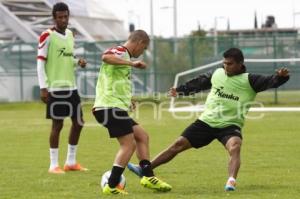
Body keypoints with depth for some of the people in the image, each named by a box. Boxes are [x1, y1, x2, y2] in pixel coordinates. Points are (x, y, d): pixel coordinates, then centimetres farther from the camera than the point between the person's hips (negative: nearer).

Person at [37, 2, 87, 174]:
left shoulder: (70, 35, 13)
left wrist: (78, 62, 2)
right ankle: (54, 165, 2)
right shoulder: (47, 36, -8)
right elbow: (40, 63, -9)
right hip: (55, 88, -7)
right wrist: (43, 87, -14)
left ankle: (71, 162, 19)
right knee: (58, 124, -6)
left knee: (78, 123, 8)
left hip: (71, 87, 8)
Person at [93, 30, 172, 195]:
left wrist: (127, 98, 35)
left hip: (116, 107, 11)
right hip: (111, 107, -11)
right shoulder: (120, 52, -9)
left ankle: (148, 176, 11)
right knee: (129, 144, -11)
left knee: (142, 136, 12)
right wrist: (132, 63, -39)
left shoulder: (123, 55, 22)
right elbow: (106, 57, -35)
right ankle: (111, 186, -10)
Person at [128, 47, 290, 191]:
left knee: (234, 147, -35)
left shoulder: (249, 81, -7)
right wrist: (180, 90, 29)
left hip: (230, 125, -4)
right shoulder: (217, 74, 6)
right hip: (206, 121, 4)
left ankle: (231, 181, -46)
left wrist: (280, 77, -42)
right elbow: (199, 83, 21)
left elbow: (269, 82, -21)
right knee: (178, 145, 5)